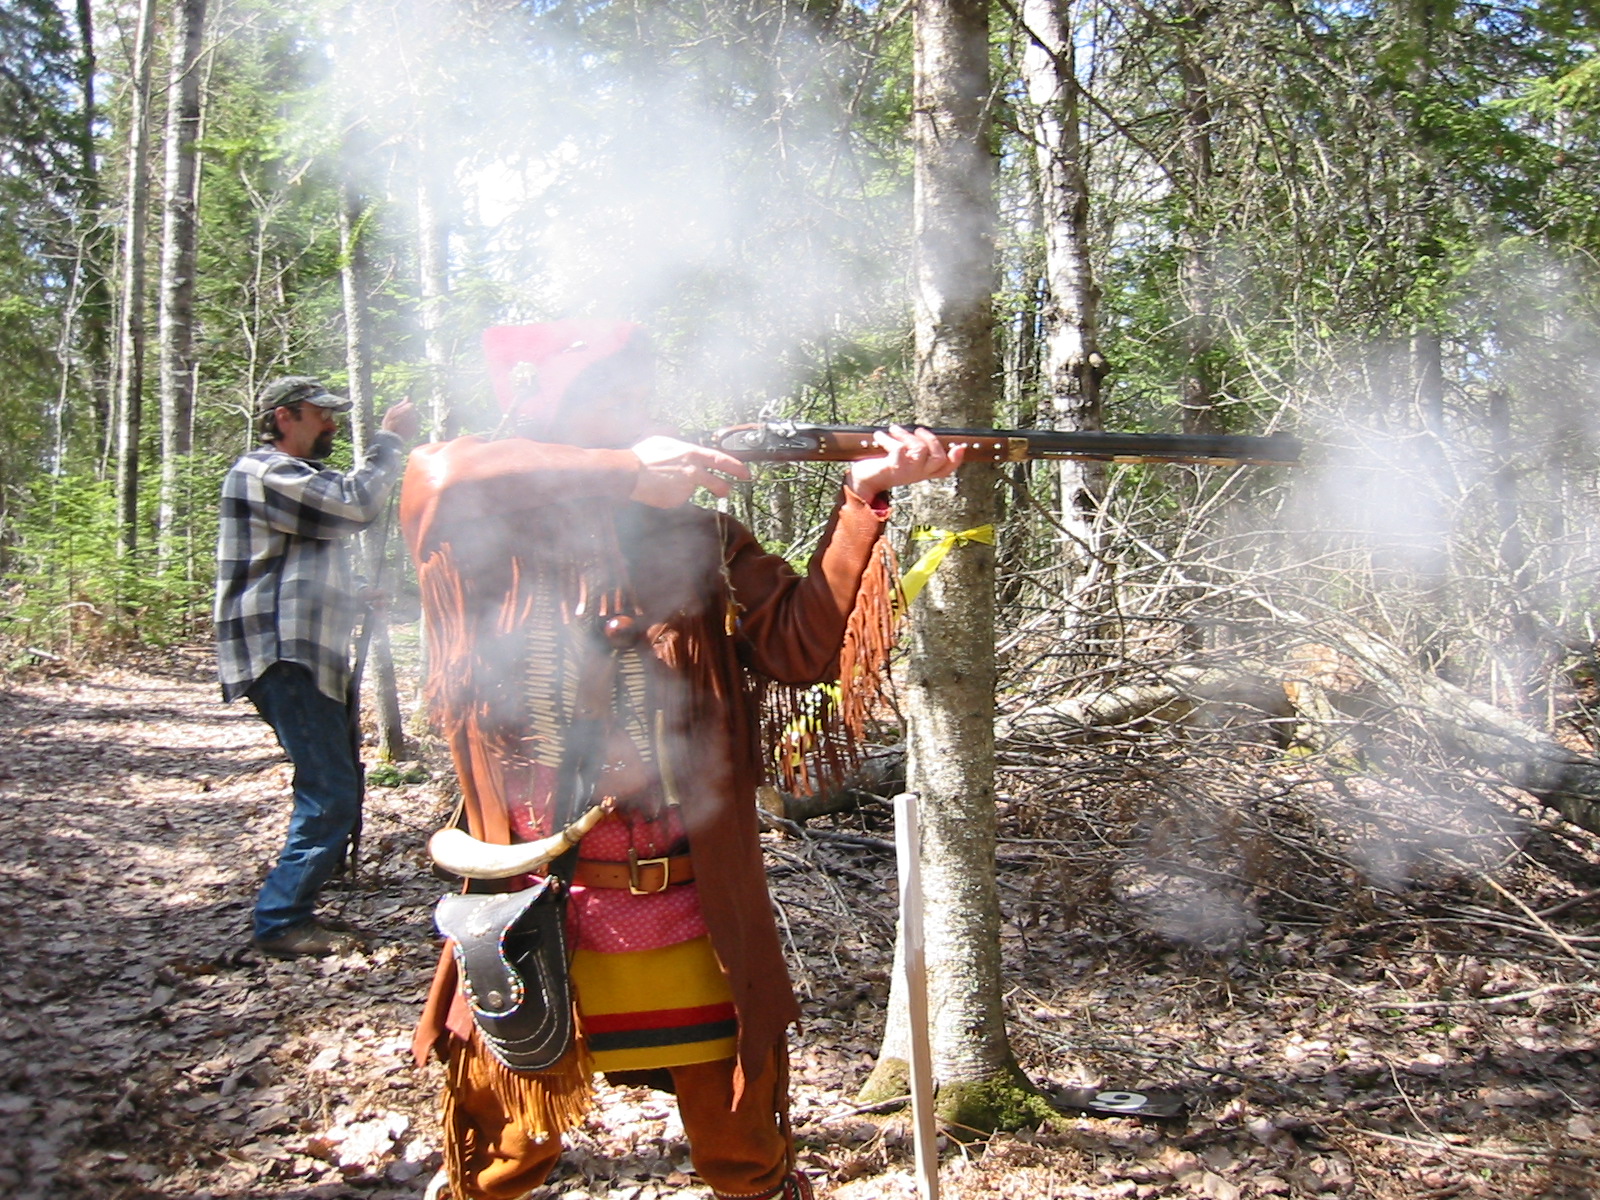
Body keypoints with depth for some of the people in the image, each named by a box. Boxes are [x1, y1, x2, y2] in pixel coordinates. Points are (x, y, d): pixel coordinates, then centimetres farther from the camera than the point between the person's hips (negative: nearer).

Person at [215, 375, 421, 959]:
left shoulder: (298, 475, 25)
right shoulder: (262, 473, -10)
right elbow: (356, 504, -19)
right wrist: (390, 439, -9)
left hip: (313, 655, 11)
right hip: (283, 656, -11)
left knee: (334, 790, 13)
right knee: (329, 794, -13)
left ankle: (294, 905, 21)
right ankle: (281, 921, -6)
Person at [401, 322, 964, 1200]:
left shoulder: (698, 542, 4)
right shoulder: (480, 539, -2)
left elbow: (805, 646, -7)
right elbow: (441, 476, -23)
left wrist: (862, 499, -19)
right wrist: (622, 469, -22)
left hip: (696, 925, 2)